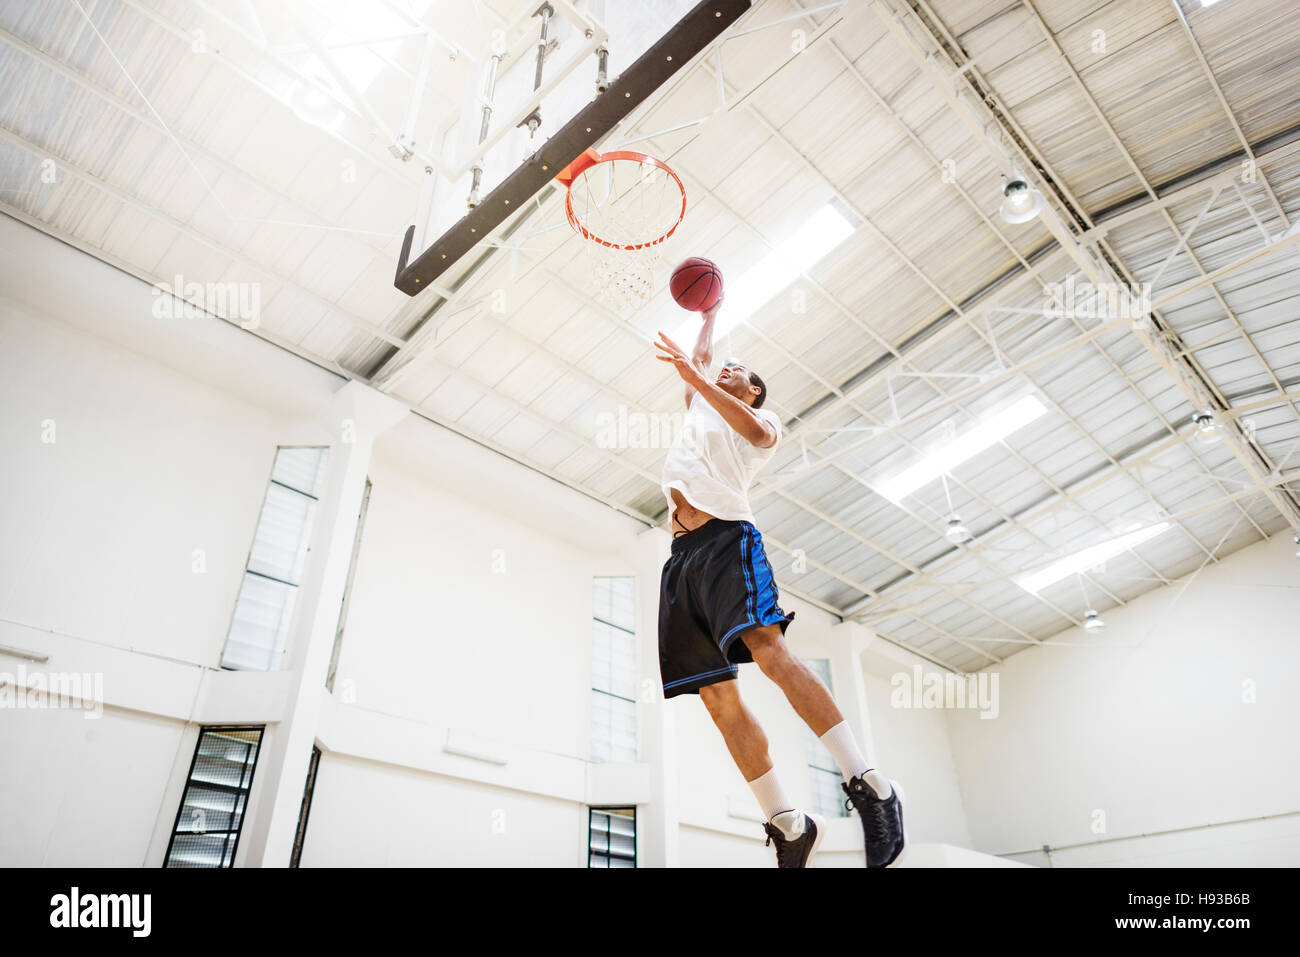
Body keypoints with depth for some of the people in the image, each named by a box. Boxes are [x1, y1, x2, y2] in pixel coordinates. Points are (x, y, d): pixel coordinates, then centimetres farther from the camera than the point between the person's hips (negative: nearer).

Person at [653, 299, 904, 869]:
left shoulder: (764, 420, 16)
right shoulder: (699, 409, 33)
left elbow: (756, 431, -7)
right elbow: (698, 357, 42)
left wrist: (698, 380, -14)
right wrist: (710, 313, 58)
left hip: (727, 538, -5)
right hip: (683, 555, 6)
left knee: (768, 650, -28)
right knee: (716, 696, -5)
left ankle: (866, 784, -24)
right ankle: (788, 825, -1)